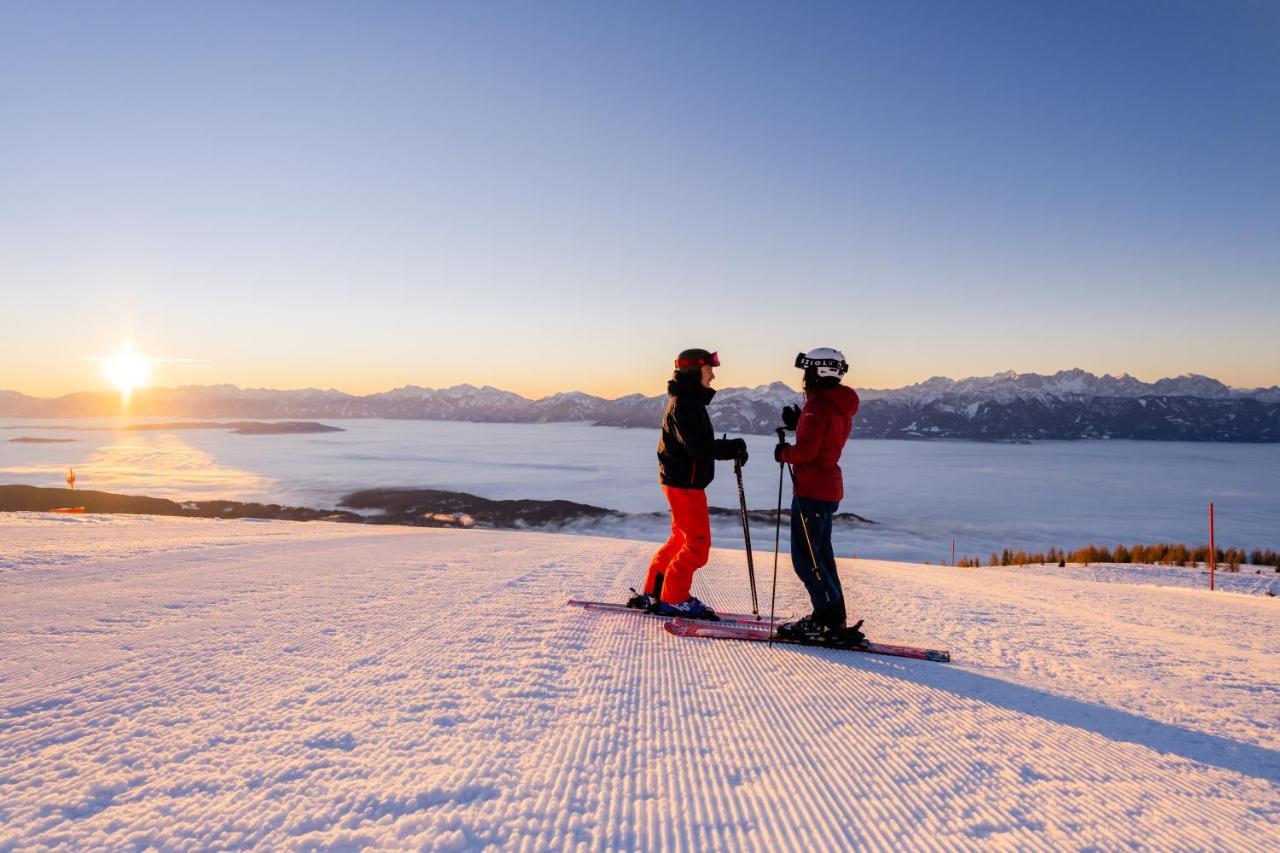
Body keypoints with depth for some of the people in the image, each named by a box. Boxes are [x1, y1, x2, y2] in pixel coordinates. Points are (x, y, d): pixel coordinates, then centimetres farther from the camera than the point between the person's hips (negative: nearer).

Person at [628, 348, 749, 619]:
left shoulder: (691, 401, 16)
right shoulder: (683, 404, -17)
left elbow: (702, 444, 16)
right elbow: (697, 447, -26)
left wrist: (730, 449, 3)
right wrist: (733, 447, -18)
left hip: (685, 482, 10)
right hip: (684, 483, -10)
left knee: (682, 537, 16)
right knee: (698, 543, -5)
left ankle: (654, 592, 22)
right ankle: (674, 598, 3)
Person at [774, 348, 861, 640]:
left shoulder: (817, 404, -18)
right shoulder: (841, 406, 13)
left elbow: (806, 450, -23)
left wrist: (783, 453, -6)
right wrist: (797, 423, 6)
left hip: (811, 490, -10)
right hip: (829, 489, 10)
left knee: (805, 557, -3)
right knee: (820, 554, 17)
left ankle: (829, 619, 0)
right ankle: (833, 617, 22)